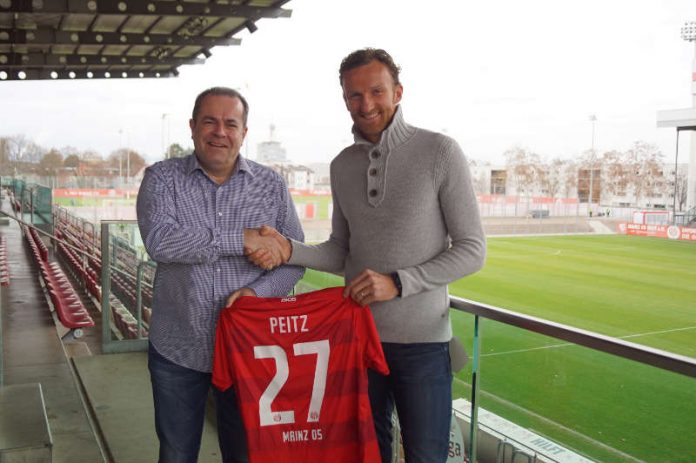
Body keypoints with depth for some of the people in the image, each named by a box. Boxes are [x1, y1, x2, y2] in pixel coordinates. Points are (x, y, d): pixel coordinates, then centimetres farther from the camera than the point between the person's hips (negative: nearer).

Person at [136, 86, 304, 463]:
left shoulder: (271, 185, 1)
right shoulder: (161, 178, -4)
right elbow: (158, 241, -22)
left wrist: (260, 290, -18)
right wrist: (239, 241, -24)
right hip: (177, 350, 0)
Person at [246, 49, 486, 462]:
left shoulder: (440, 153, -9)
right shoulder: (342, 165, 6)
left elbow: (473, 250, -9)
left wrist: (398, 282, -19)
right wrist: (289, 250, -7)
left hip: (422, 339, -4)